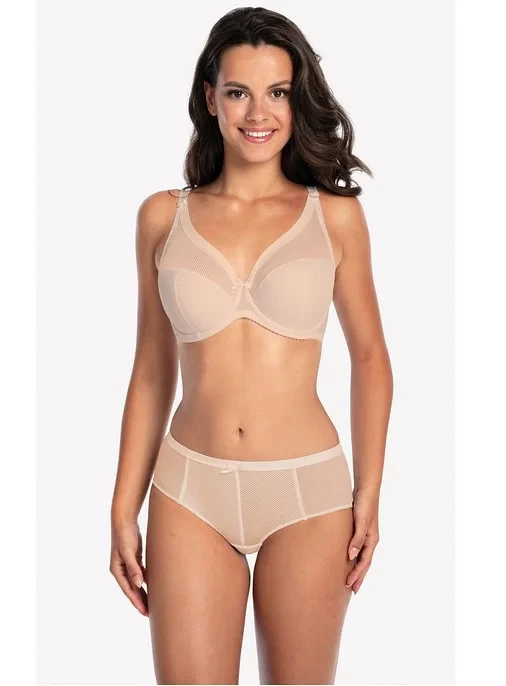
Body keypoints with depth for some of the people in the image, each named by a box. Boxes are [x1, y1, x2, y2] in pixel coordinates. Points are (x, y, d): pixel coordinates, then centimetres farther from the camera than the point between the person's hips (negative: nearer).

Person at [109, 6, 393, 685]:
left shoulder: (334, 214, 1)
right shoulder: (164, 216, 4)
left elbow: (369, 356, 7)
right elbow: (151, 373, 8)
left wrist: (369, 493, 0)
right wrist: (123, 511, 6)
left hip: (307, 492, 0)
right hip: (190, 491, 1)